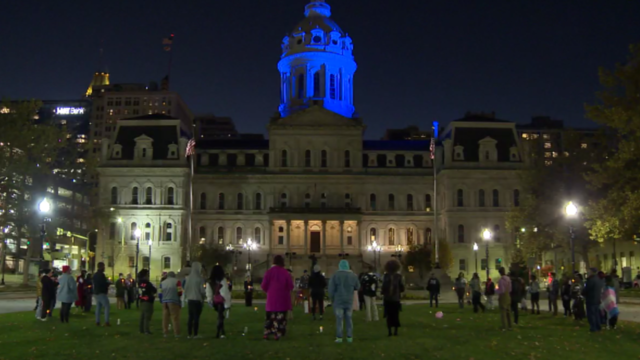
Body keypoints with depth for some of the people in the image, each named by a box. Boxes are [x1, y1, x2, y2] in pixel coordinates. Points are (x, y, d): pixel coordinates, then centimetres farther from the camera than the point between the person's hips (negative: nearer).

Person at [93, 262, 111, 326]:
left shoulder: (95, 275, 15)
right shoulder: (101, 274, -16)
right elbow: (104, 284, -21)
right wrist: (108, 283, 1)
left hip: (96, 293, 9)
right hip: (102, 293, -9)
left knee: (98, 307, 10)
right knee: (107, 307, -6)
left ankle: (97, 322, 7)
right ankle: (106, 322, -11)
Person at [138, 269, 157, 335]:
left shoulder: (139, 283, 6)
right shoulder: (147, 283, -17)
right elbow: (155, 291, -12)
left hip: (141, 301, 8)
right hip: (148, 301, -8)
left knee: (142, 316, 14)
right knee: (147, 316, -6)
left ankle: (142, 330, 19)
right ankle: (146, 330, -7)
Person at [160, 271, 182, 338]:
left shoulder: (162, 282, 14)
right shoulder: (176, 281, 1)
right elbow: (180, 292, -5)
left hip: (164, 301, 4)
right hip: (173, 301, -4)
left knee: (165, 317, 8)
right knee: (175, 317, -3)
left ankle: (165, 333, 9)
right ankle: (176, 333, -5)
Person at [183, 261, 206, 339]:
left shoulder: (189, 277, 0)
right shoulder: (199, 278, -15)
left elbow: (185, 288, 5)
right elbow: (202, 290, -14)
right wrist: (204, 295, 7)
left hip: (190, 300, 5)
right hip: (198, 300, -5)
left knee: (190, 317, 13)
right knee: (196, 317, 1)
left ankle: (189, 334, 15)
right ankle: (195, 334, 2)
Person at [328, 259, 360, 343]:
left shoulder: (335, 275, -9)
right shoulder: (353, 275, 0)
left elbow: (331, 289, -8)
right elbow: (357, 287, 9)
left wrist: (332, 299, 5)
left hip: (338, 301, -3)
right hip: (349, 301, 3)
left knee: (339, 319, 1)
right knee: (349, 319, 10)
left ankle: (339, 337, -1)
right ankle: (349, 337, 10)